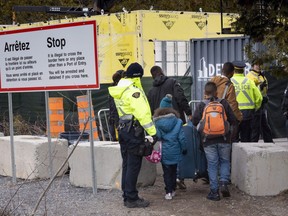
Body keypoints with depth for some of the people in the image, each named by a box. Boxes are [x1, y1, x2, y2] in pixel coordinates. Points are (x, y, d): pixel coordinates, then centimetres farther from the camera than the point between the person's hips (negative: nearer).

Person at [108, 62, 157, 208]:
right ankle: (131, 199, -2)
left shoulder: (119, 90, 12)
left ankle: (127, 196, 21)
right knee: (134, 165, -5)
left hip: (123, 128, 9)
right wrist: (152, 132, -22)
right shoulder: (133, 91, -17)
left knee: (127, 164, 14)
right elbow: (143, 114, -22)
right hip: (134, 130, -9)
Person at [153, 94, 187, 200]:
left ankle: (169, 192, 1)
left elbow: (157, 137, -8)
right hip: (175, 152, 1)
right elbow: (182, 137, -4)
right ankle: (173, 190, 23)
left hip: (164, 152, -1)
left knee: (167, 172, 7)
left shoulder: (157, 124, -8)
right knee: (174, 170, 17)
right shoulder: (177, 122, -6)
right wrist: (184, 149, 7)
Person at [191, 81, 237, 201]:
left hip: (208, 141, 0)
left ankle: (214, 191, 5)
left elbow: (195, 122, -4)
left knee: (212, 165, 5)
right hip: (224, 139, 1)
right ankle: (224, 182, -2)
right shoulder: (224, 103, -1)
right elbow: (233, 120, 1)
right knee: (225, 161, 17)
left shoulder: (201, 105, -3)